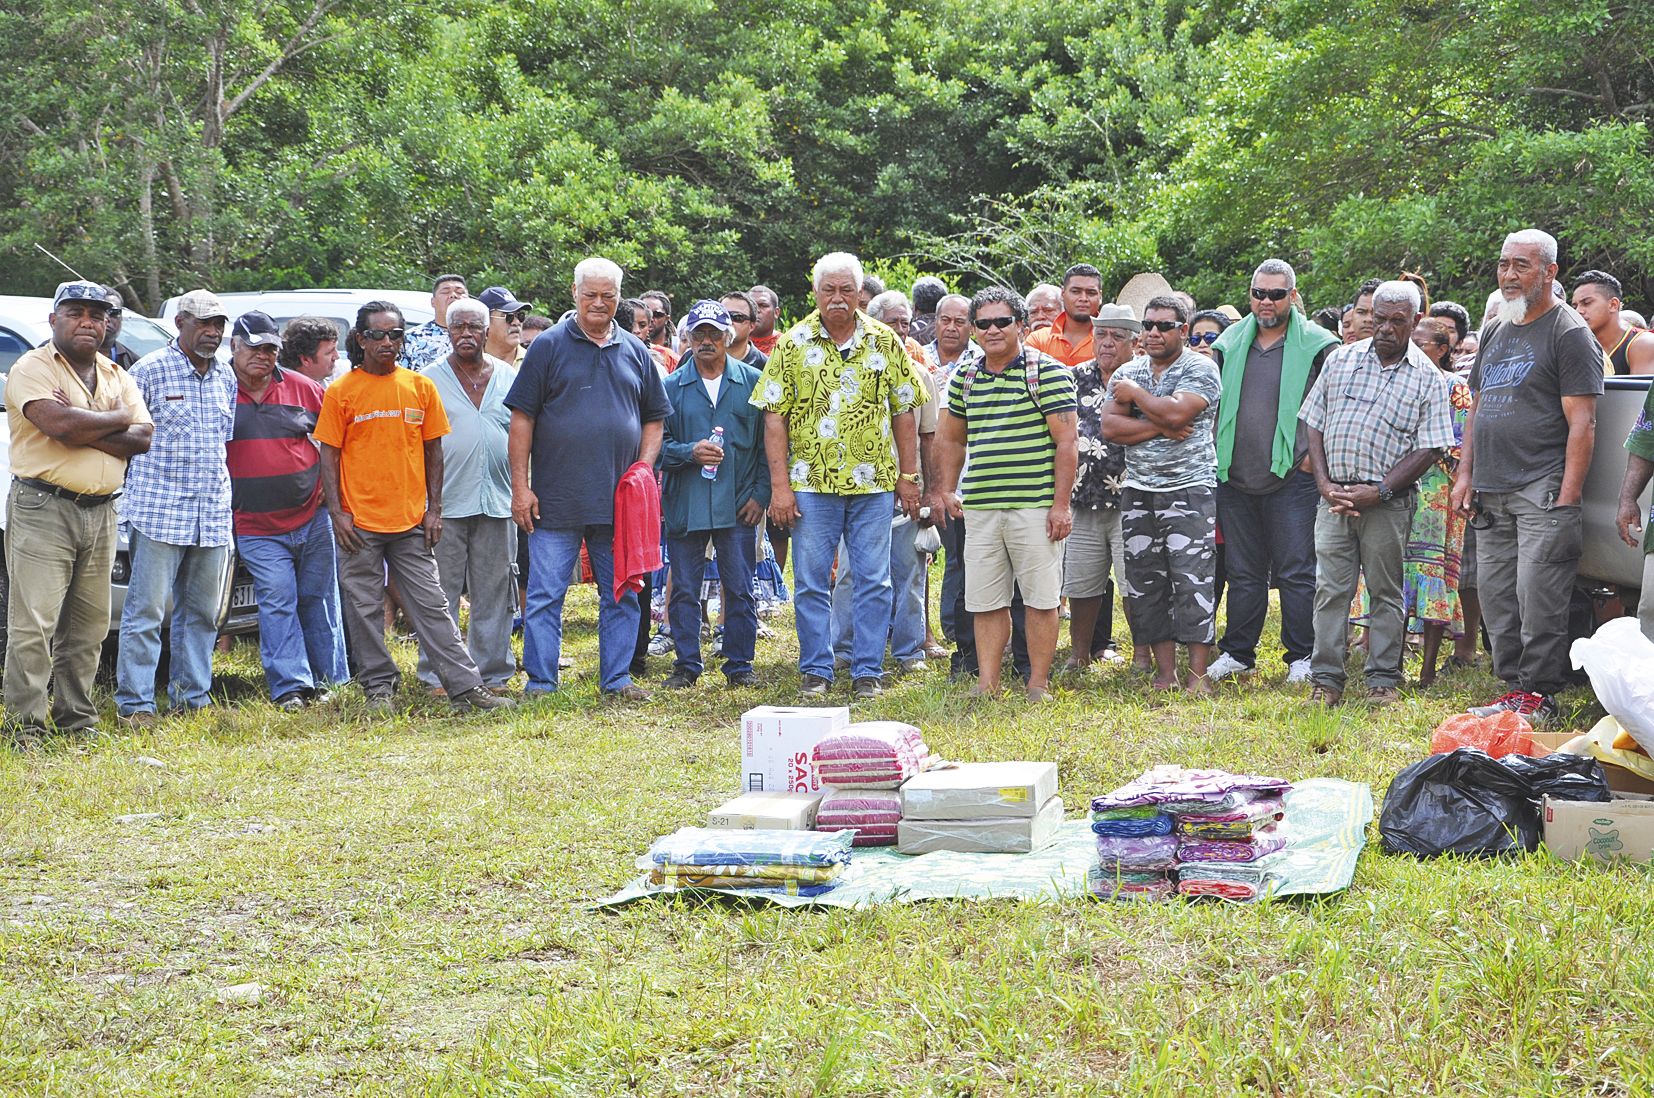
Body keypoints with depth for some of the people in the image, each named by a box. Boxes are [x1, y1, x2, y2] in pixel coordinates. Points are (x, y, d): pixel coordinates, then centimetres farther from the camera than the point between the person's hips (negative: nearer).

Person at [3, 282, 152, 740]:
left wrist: (83, 428, -11)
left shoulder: (118, 377, 15)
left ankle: (77, 718, 17)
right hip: (43, 509, -6)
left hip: (101, 512, 6)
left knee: (89, 624, 9)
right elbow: (59, 424, -20)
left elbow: (141, 439, 1)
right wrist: (116, 419, -5)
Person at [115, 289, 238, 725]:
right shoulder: (150, 370, -3)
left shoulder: (226, 376, 14)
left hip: (213, 516, 6)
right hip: (158, 510, -6)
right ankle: (135, 702, -3)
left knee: (203, 611, 10)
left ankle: (192, 696, 18)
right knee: (146, 609, -6)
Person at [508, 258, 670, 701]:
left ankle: (617, 679, 17)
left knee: (621, 595, 8)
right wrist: (520, 486, -6)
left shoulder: (635, 351, 11)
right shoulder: (549, 347, 1)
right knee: (545, 595, -2)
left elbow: (654, 419, 17)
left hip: (619, 501, 3)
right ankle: (540, 683, 4)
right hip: (556, 500, -3)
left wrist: (643, 469, 1)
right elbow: (522, 419, -1)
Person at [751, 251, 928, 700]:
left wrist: (908, 477, 5)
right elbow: (774, 417, -1)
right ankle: (815, 670, 14)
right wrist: (779, 485, -7)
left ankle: (868, 671, 12)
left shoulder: (885, 343, 5)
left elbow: (903, 413, 9)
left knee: (874, 581, 4)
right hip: (811, 482, -1)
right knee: (811, 582, 3)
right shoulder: (794, 344, 0)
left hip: (873, 480, 1)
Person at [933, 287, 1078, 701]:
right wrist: (945, 491, 16)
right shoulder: (964, 380, 12)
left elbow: (1066, 443, -6)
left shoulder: (1048, 373, -4)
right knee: (985, 601, 7)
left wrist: (1061, 504, -11)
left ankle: (1038, 683, 8)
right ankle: (987, 683, 13)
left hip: (1036, 507, -5)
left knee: (1041, 598, 0)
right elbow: (951, 439, 25)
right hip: (980, 509, 5)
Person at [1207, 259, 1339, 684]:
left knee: (1296, 572, -2)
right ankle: (1237, 653, 19)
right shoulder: (1229, 343, 11)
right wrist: (1216, 450, 12)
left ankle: (1302, 657, 5)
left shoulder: (1317, 346, -2)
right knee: (1242, 572, 11)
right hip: (1235, 477, 4)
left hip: (1291, 477, -4)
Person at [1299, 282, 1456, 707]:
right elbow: (1314, 425, 10)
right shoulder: (1340, 360, 9)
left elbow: (1428, 449, -3)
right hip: (1335, 496, 2)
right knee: (1330, 588, 1)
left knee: (1386, 592, 5)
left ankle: (1384, 680, 12)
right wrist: (1325, 484, -3)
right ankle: (1326, 680, 5)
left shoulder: (1427, 378, 1)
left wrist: (1379, 491, -12)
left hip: (1387, 501, -2)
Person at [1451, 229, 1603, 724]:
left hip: (1542, 490, -7)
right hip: (1490, 493, 8)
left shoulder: (1570, 333, -5)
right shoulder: (1496, 332, 19)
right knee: (1495, 598, 7)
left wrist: (1567, 497, -16)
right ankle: (1513, 686, 15)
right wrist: (1465, 474, 14)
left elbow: (1581, 423, -10)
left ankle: (1539, 692, -2)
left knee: (1538, 597, -9)